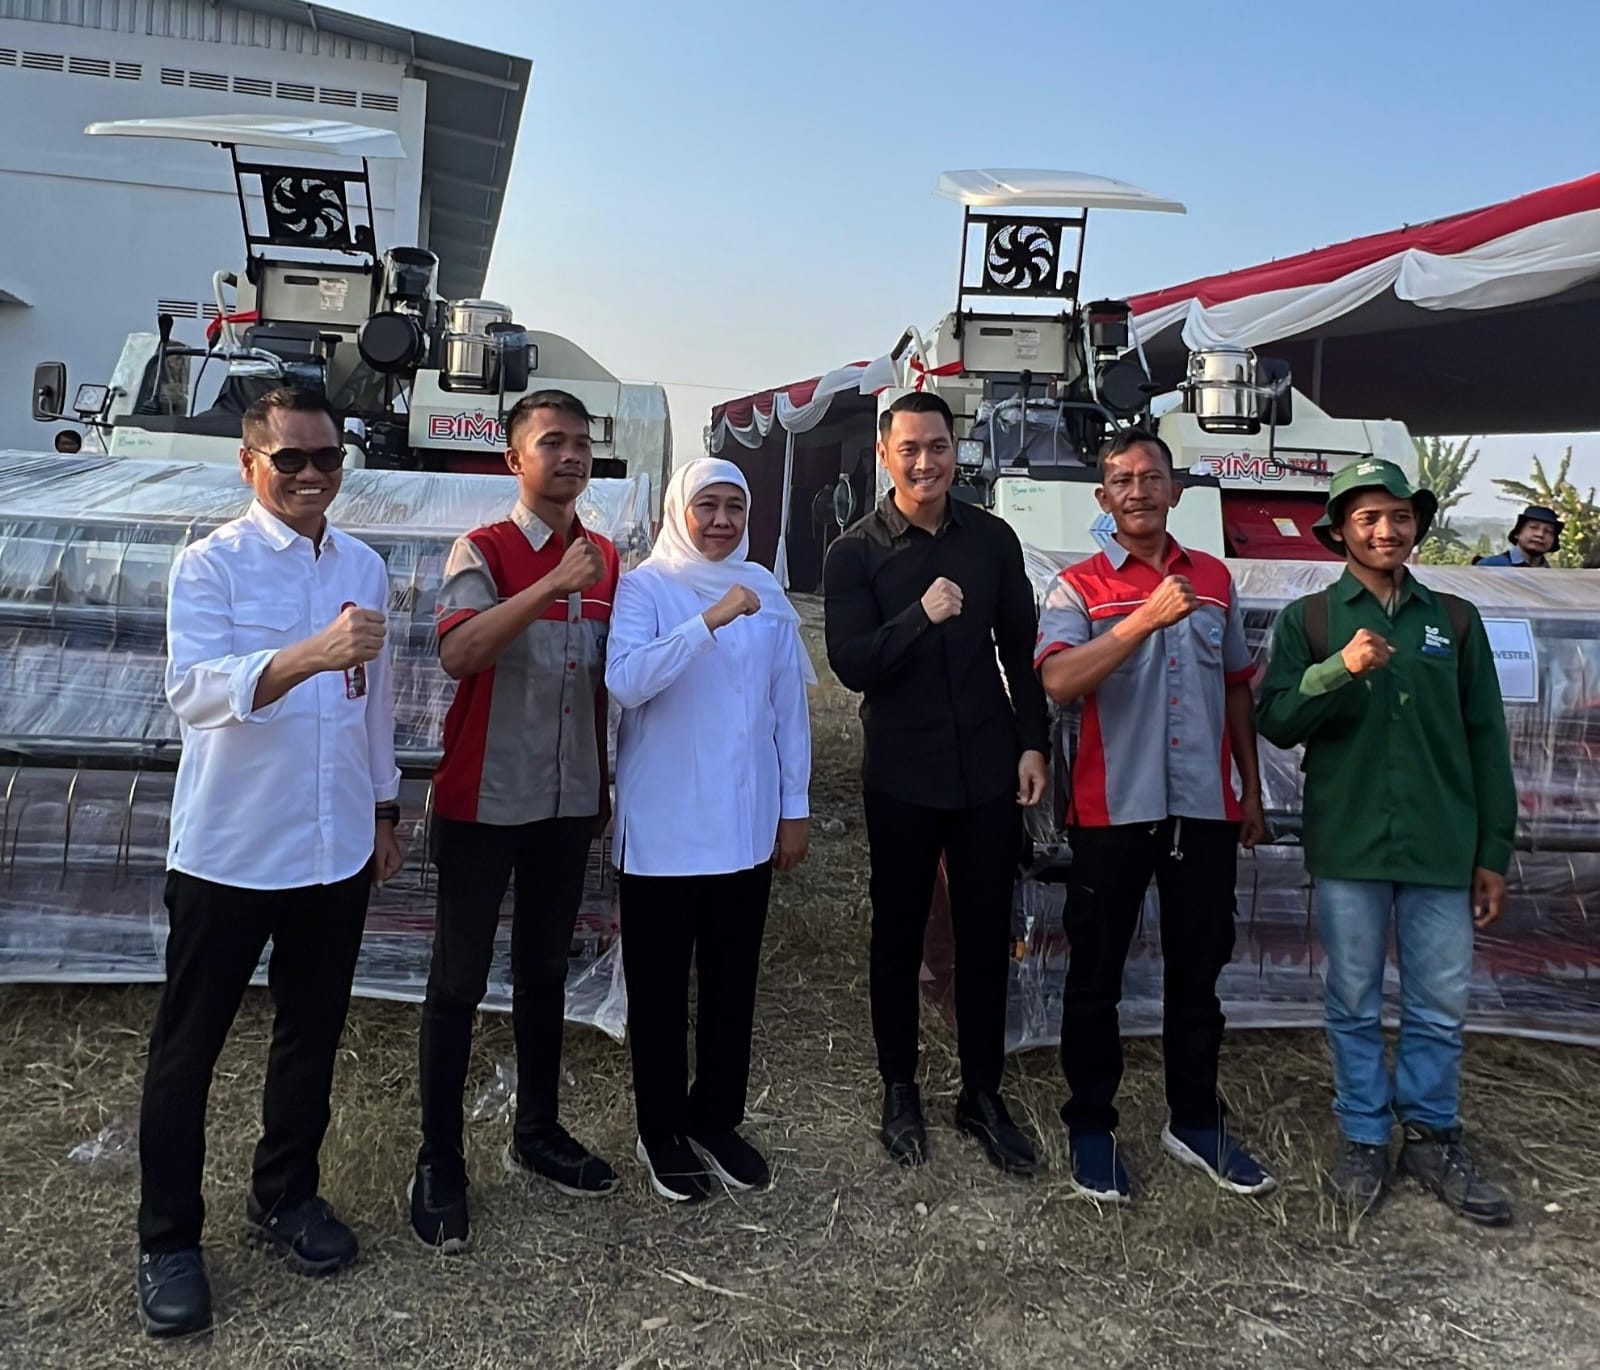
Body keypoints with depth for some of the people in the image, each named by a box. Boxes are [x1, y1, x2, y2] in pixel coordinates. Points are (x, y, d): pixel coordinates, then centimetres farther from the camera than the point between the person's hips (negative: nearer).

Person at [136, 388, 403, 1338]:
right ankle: (169, 1241, 26)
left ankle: (285, 1198, 36)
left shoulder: (365, 568, 6)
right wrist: (310, 655, -43)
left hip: (335, 851, 5)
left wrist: (384, 809, 17)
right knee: (188, 1048, 9)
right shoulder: (212, 565, -10)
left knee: (312, 1034, 17)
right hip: (228, 853, -5)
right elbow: (194, 690, -27)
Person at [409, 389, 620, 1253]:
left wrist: (603, 785, 16)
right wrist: (555, 584, -34)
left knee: (545, 972, 16)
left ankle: (537, 1133, 32)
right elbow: (457, 653, -28)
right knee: (459, 981, 4)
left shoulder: (606, 559, 7)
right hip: (482, 802, -5)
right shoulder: (482, 551, -9)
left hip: (567, 803, 6)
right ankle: (439, 1162, 17)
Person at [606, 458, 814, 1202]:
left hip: (745, 826, 4)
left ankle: (716, 1121, 32)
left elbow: (789, 703, 9)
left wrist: (795, 807, 8)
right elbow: (626, 681, -22)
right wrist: (709, 621, -29)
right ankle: (661, 1133, 26)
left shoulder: (763, 588, 6)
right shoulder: (646, 585, -6)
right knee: (659, 986, 8)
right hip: (663, 829, -4)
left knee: (732, 981, 14)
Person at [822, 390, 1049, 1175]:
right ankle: (899, 1089, 29)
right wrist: (922, 616, -26)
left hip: (989, 771, 2)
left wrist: (1034, 743, 4)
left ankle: (982, 1093, 26)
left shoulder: (992, 540, 2)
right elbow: (851, 666, -13)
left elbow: (1021, 649, 8)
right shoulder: (854, 555, -5)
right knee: (899, 936, 12)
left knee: (985, 935, 10)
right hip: (902, 777, -2)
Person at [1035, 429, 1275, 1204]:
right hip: (1113, 811, -3)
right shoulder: (1078, 587, -3)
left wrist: (1251, 790, 16)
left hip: (1205, 808, 4)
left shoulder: (1214, 579, 10)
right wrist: (1146, 620, -29)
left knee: (1198, 973, 15)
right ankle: (1091, 1127, 24)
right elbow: (1058, 681, -21)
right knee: (1096, 977, 8)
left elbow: (1236, 689, 16)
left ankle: (1195, 1122, 32)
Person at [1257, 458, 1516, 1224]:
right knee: (1354, 1005, 9)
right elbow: (1276, 723, -6)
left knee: (1439, 1007, 9)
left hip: (1442, 847, 2)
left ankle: (1432, 1137, 27)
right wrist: (1340, 669, -21)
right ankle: (1364, 1139, 24)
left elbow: (1485, 741, 8)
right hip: (1348, 846, -1)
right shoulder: (1307, 620, 1)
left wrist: (1494, 851, 6)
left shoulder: (1454, 619, 6)